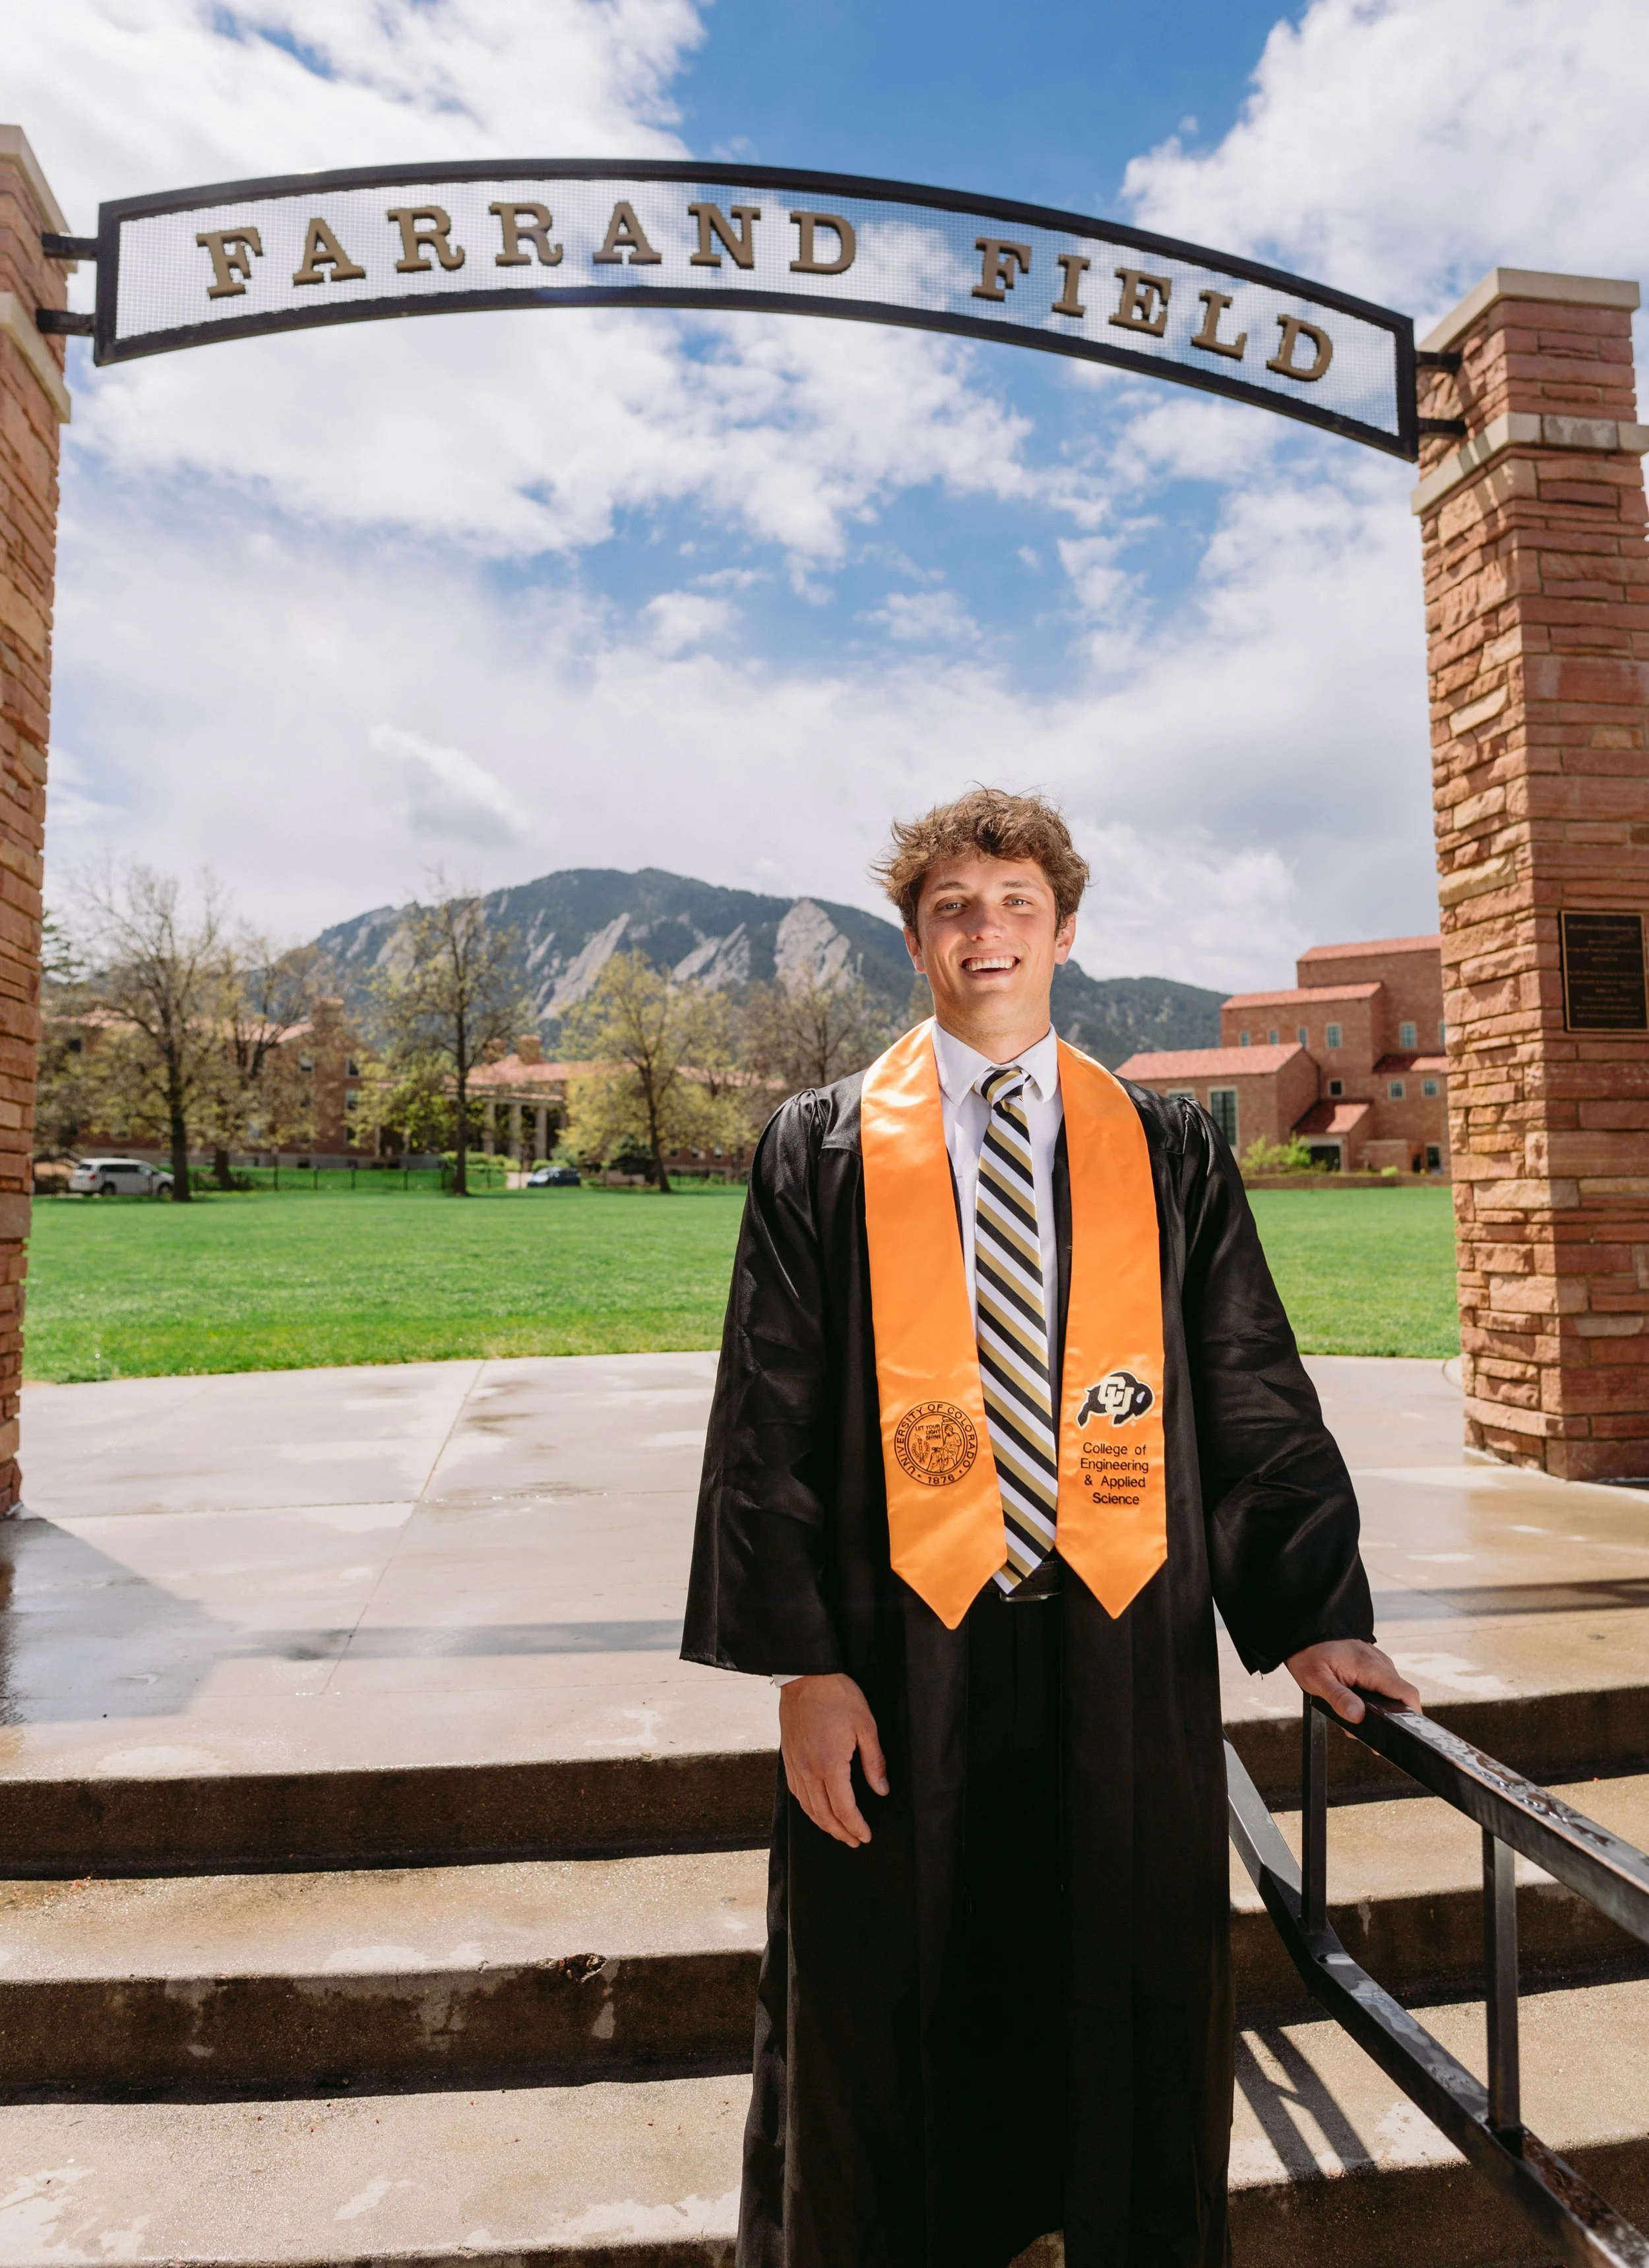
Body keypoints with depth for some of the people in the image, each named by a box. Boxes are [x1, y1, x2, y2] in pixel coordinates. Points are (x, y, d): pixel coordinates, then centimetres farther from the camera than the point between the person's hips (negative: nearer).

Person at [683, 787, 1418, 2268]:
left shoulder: (1168, 1150, 4)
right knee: (893, 2043, 15)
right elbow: (768, 1422, -3)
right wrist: (800, 1661, -9)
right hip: (902, 1661, -1)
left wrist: (1309, 1612, 4)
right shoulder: (822, 1150, -1)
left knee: (1134, 2027, 17)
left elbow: (1254, 1395, 7)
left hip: (1127, 1651, 2)